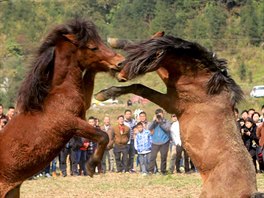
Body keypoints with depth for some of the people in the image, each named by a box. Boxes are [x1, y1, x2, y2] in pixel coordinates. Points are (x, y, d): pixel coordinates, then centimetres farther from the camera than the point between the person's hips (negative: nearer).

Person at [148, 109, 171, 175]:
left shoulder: (166, 122, 3)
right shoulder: (154, 122, 8)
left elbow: (167, 128, -14)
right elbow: (149, 128, -5)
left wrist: (160, 122, -18)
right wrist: (154, 121, -14)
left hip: (164, 142, -1)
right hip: (155, 142, 1)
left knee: (163, 157, 1)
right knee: (153, 156, -6)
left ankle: (163, 171, 11)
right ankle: (150, 170, -5)